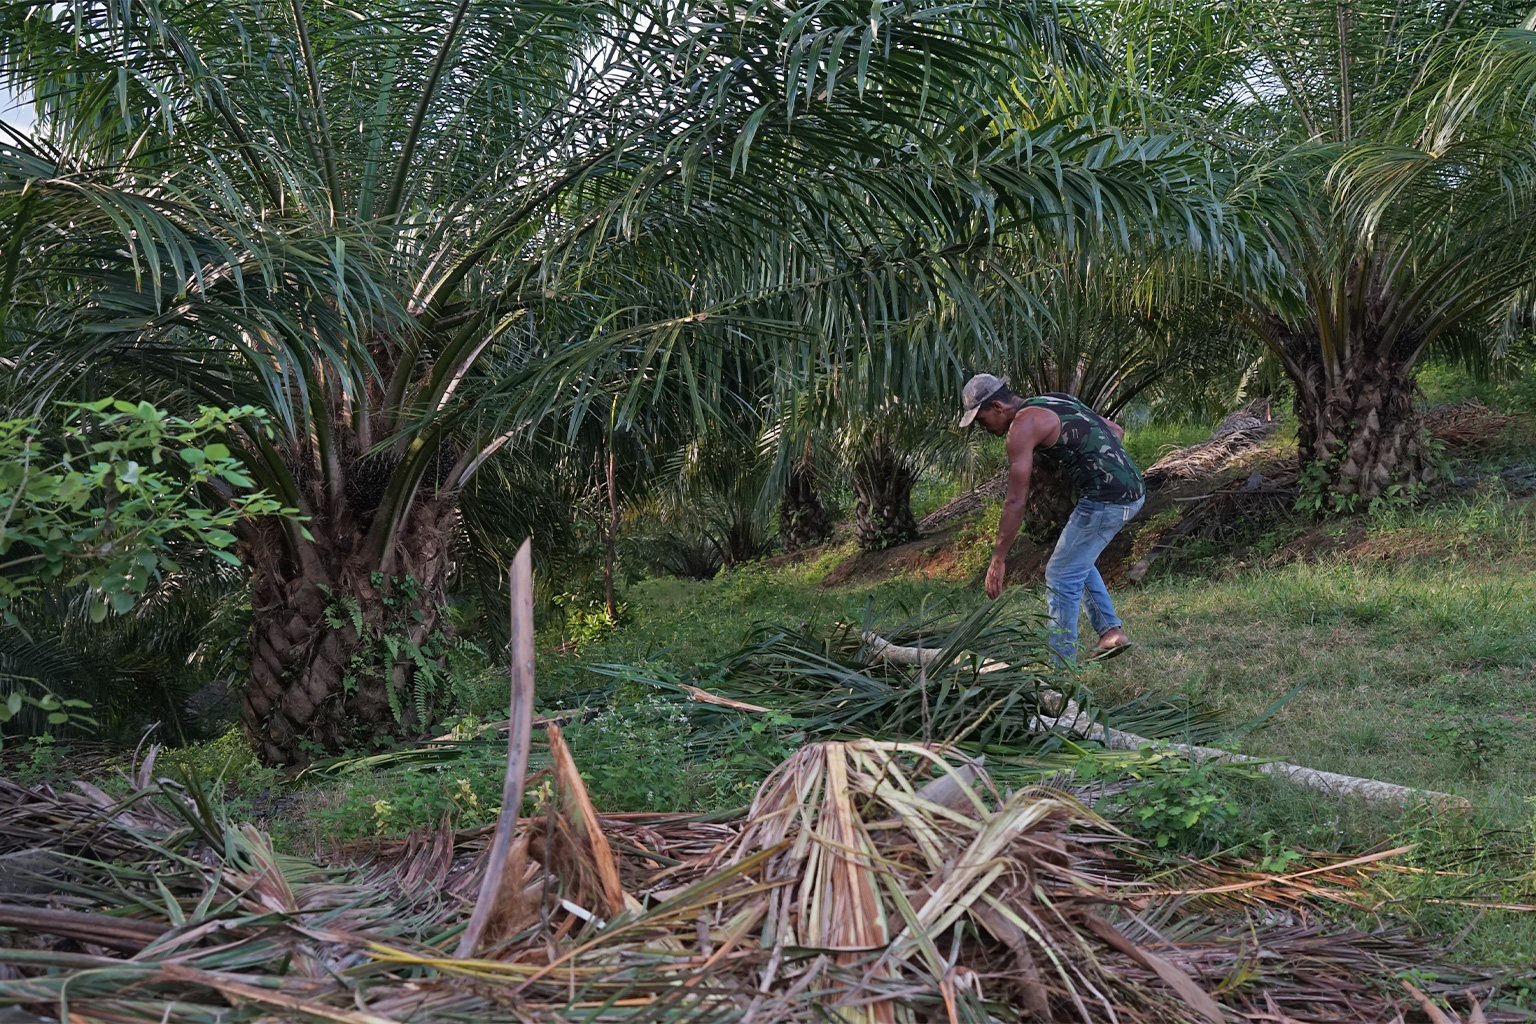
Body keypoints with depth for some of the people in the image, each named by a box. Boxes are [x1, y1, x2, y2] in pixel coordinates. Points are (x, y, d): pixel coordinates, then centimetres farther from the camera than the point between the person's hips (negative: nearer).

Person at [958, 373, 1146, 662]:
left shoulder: (1023, 425, -10)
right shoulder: (1054, 401, 17)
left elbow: (1015, 502, -12)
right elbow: (1116, 431, 24)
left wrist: (998, 560, -7)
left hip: (1105, 500, -10)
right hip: (1133, 489, 10)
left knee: (1061, 577, 0)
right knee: (1078, 561, 27)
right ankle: (1111, 630, 24)